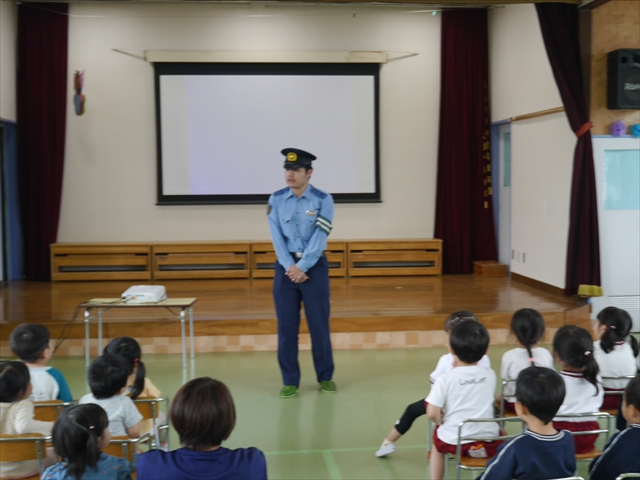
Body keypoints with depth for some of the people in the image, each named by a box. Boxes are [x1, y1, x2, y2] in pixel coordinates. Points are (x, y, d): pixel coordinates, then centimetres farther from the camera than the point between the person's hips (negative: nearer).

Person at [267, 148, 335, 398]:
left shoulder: (323, 200, -5)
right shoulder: (276, 200, 2)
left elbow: (319, 238, -11)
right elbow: (277, 237, -3)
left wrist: (302, 267, -15)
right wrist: (290, 267, -13)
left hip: (314, 266, -2)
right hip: (286, 266, 2)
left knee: (319, 323, 4)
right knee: (286, 325, 3)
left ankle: (325, 377, 19)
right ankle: (290, 381, 13)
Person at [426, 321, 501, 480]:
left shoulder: (446, 378, -12)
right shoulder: (490, 375, -2)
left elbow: (432, 414, -16)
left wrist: (441, 422, 7)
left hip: (455, 441, -2)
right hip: (488, 442, 2)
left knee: (438, 439, 32)